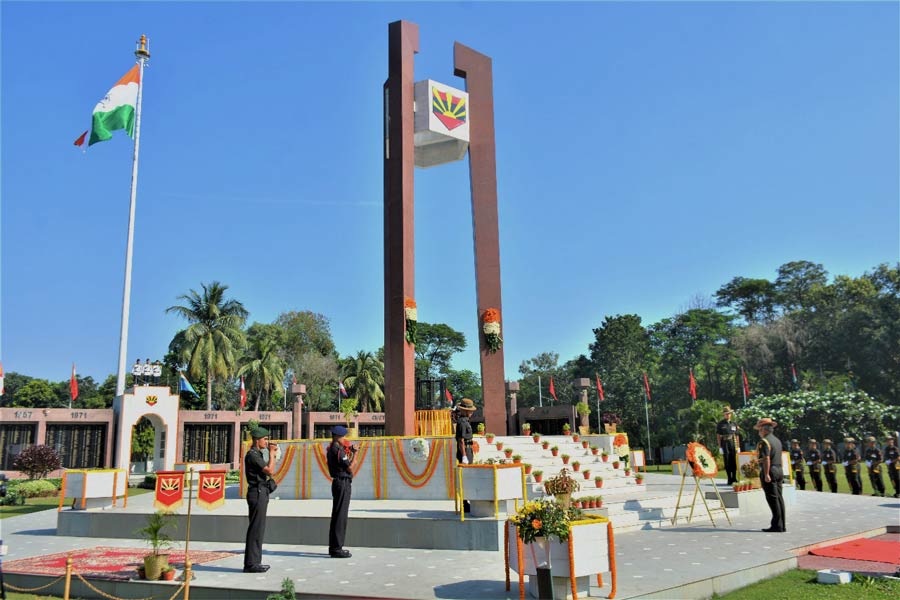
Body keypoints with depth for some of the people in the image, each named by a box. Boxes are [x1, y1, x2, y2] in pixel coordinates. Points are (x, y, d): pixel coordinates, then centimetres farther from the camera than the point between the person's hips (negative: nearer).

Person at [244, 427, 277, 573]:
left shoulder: (257, 454, 18)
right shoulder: (252, 455, -14)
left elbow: (269, 469, 22)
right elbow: (270, 471, -19)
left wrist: (273, 454, 15)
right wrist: (272, 453, -10)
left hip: (261, 493, 11)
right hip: (257, 493, -11)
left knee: (258, 528, 13)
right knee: (256, 528, -7)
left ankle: (254, 561, 18)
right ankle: (251, 564, -4)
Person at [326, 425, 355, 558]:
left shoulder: (331, 449, 14)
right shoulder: (338, 450, -17)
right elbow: (350, 468, -15)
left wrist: (349, 453, 13)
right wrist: (354, 454, -4)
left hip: (338, 483, 10)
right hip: (343, 483, -10)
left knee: (336, 515, 15)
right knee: (340, 516, -7)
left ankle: (334, 547, 22)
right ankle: (336, 548, -5)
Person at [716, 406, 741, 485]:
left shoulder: (734, 424, 12)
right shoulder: (720, 424, 1)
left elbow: (737, 436, 14)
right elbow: (718, 436, -2)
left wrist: (738, 447, 8)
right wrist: (720, 447, -8)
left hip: (733, 445, 3)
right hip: (725, 445, -3)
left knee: (734, 462, 3)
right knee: (727, 462, -1)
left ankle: (734, 478, 13)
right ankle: (729, 479, 4)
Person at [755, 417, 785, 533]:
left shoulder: (764, 441, -13)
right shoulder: (777, 440, 15)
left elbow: (766, 459, -21)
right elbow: (778, 458, 18)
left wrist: (766, 474, -21)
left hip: (770, 472, -9)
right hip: (779, 471, 9)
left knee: (773, 499, -5)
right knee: (779, 498, 11)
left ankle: (777, 526, -4)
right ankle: (782, 525, 15)